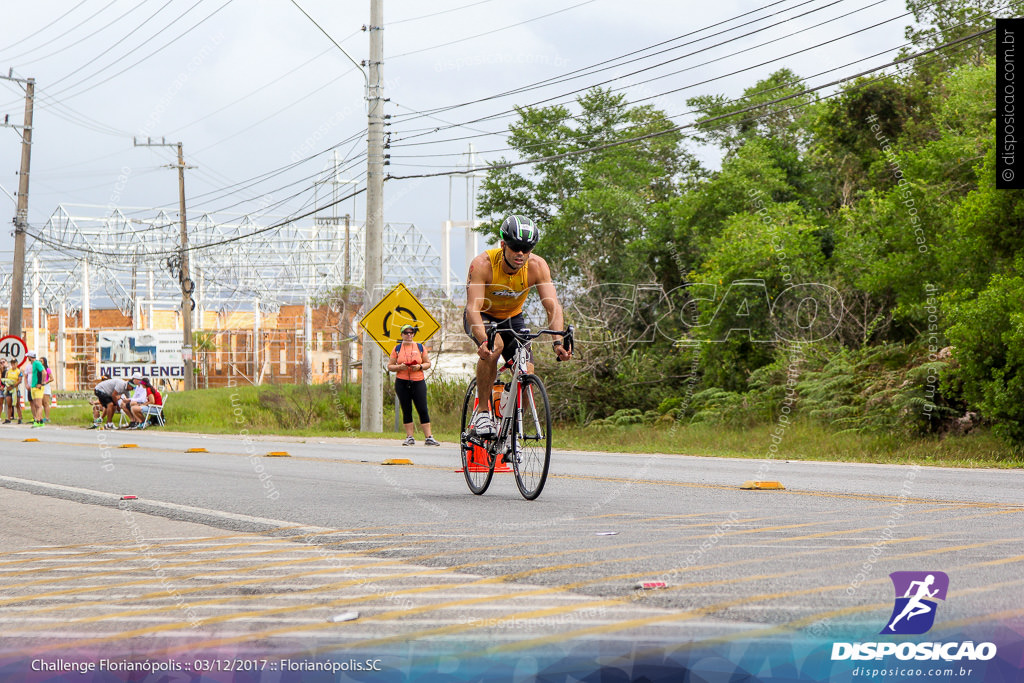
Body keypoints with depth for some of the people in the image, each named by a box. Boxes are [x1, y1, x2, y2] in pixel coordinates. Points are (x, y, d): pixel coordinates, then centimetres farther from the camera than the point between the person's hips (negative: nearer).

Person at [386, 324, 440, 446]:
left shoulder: (420, 347, 9)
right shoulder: (397, 348, 8)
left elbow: (428, 363, 12)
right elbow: (389, 366, 7)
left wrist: (420, 367, -8)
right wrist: (400, 367, -12)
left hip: (418, 382, 0)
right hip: (402, 383, 0)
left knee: (423, 410, -5)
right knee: (406, 411, 2)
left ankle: (429, 437, -5)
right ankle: (410, 437, 7)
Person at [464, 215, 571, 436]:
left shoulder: (537, 266, -23)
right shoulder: (483, 264, -31)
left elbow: (552, 305, -29)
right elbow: (473, 308, -40)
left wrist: (558, 341, -46)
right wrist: (483, 341, -58)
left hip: (512, 318, 3)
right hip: (482, 318, -3)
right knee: (493, 347, -36)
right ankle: (482, 412, -22)